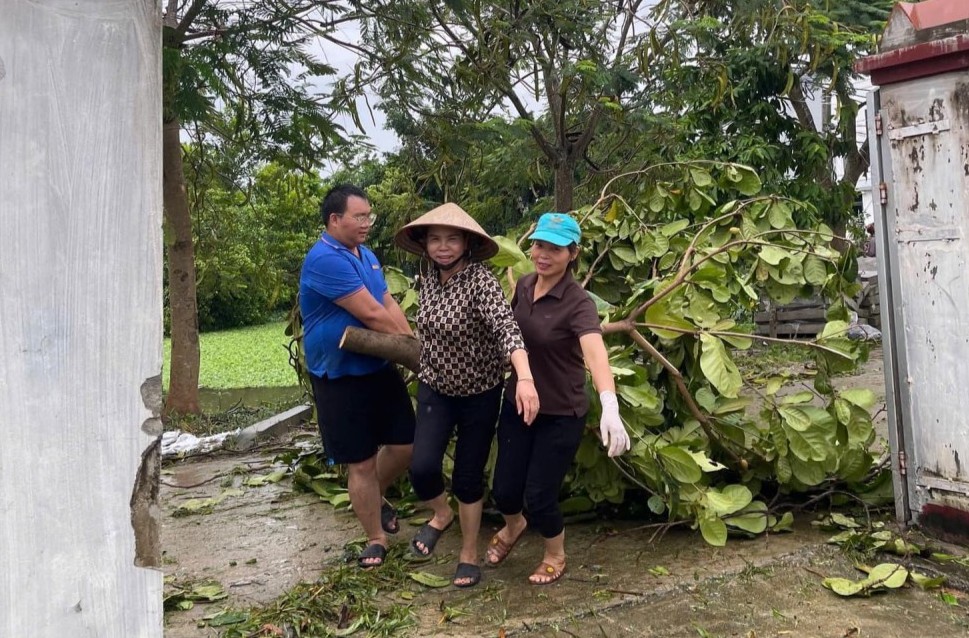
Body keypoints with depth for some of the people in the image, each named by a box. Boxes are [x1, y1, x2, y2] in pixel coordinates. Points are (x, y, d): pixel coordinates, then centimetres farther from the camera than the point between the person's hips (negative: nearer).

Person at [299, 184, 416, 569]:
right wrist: (414, 346, -9)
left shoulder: (366, 255, 11)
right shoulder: (325, 260, -21)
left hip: (380, 367, 8)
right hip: (341, 379, -8)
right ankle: (376, 538, 23)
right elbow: (372, 314, -22)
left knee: (404, 444, 10)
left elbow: (389, 305, 6)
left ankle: (376, 498, 39)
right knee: (361, 463, 4)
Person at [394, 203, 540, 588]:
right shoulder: (429, 279, -4)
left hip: (480, 394, -4)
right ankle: (441, 514, 25)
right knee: (422, 468, -10)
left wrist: (525, 377, -54)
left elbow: (507, 327, -39)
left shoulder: (481, 280, -23)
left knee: (468, 477, 7)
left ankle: (469, 553, 32)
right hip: (435, 389, 4)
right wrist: (424, 371, 19)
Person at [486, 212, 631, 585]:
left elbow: (596, 354, -40)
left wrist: (610, 407, -56)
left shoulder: (578, 303, -23)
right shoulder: (524, 285, -4)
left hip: (561, 414, -5)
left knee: (539, 497, 3)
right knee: (504, 490, 11)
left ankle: (556, 555, 37)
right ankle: (513, 527, 49)